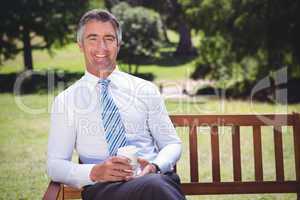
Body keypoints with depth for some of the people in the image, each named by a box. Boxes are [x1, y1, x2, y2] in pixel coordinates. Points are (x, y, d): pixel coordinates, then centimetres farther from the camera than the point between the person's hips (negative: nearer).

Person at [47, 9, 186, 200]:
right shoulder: (65, 101, 10)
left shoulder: (145, 90, 13)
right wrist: (95, 172, -14)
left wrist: (155, 166, -10)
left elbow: (172, 144, 14)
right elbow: (55, 165, 6)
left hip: (156, 177, 2)